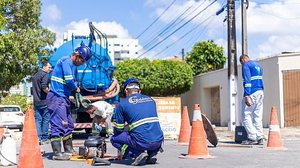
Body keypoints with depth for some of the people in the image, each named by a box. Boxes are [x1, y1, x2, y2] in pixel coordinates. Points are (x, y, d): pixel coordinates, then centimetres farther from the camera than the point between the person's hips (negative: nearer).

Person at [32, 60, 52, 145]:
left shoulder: (35, 75, 19)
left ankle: (38, 138, -1)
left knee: (37, 119, 6)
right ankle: (44, 139, 2)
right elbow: (44, 87, -21)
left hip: (36, 101, 8)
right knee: (46, 119, 0)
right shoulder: (45, 75, -10)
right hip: (44, 101, -8)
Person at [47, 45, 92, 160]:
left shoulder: (73, 66, 17)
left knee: (68, 124, 16)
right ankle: (57, 153, -10)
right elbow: (69, 80, -20)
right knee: (58, 125, -12)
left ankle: (69, 150, 27)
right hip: (56, 97, -10)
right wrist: (76, 88, -2)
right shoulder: (66, 61, -13)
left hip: (64, 97, 10)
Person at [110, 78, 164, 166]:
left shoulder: (123, 104, 4)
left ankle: (138, 153, -1)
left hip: (142, 142, -5)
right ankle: (152, 154, 14)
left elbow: (118, 129, 10)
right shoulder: (150, 99, 18)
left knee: (114, 139, 17)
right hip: (159, 140, 5)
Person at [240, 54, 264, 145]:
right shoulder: (258, 65, 20)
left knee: (246, 115, -2)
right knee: (258, 116, 9)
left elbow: (247, 81, -16)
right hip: (260, 92, 8)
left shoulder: (246, 66, -5)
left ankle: (252, 138, -7)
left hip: (252, 93, -8)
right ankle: (260, 138, 6)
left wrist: (246, 96, -21)